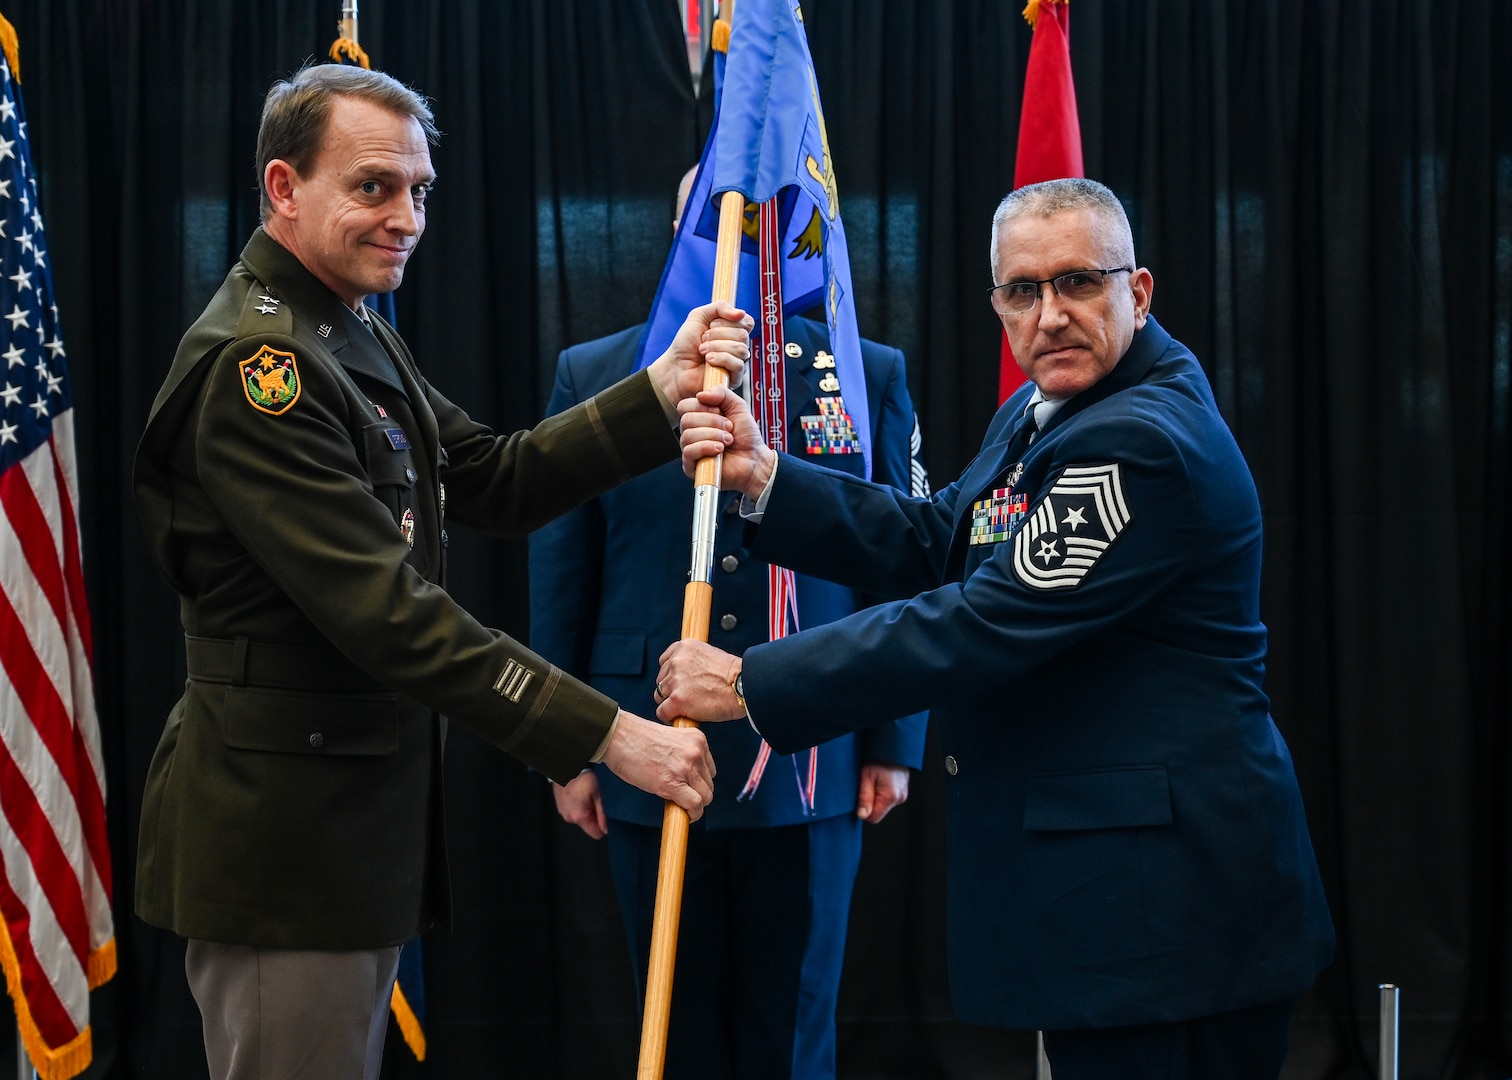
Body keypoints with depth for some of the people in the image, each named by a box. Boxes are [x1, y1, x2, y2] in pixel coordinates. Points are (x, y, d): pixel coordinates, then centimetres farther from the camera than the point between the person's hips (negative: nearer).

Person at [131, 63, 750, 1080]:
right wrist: (606, 732, -26)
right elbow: (388, 612, -26)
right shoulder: (255, 365, -20)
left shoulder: (356, 338, 13)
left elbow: (496, 480, 11)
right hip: (282, 835, -10)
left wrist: (662, 393, -2)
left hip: (363, 818, 10)